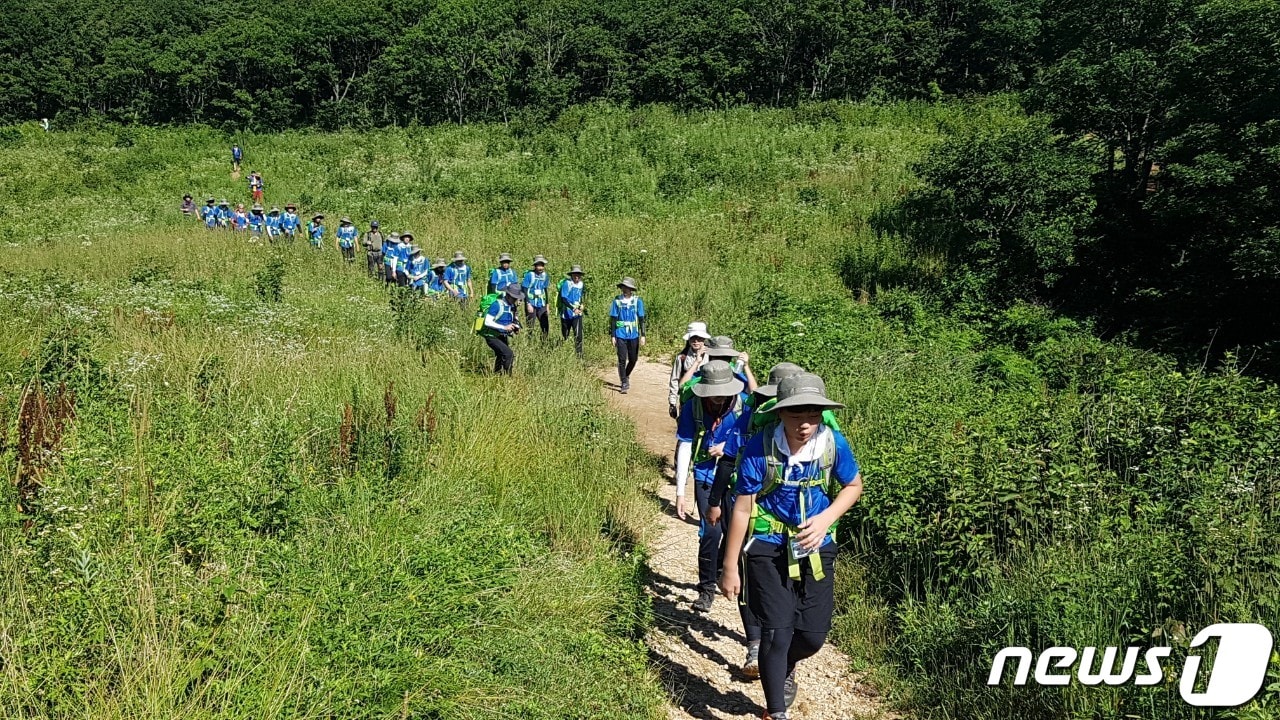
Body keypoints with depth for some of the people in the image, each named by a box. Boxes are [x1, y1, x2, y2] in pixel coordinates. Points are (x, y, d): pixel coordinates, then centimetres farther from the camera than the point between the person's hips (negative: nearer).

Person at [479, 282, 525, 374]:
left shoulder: (512, 305, 3)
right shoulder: (497, 304, -21)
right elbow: (487, 322, -25)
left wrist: (515, 327, -6)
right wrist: (504, 327, -30)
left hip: (502, 336, 8)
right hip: (492, 336, -8)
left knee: (502, 358, 20)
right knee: (508, 354, -23)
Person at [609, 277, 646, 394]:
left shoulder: (637, 301, -1)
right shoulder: (617, 301, 0)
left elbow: (641, 319, 2)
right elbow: (613, 319, 4)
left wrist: (643, 335, -3)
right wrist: (613, 336, 0)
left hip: (634, 335, 1)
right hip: (621, 335, -1)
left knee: (633, 359, 11)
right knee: (622, 360, -4)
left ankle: (626, 376, 37)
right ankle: (624, 384, 4)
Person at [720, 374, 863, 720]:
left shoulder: (833, 443, -13)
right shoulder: (760, 448, -19)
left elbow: (854, 486, 6)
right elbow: (742, 509, -11)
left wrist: (825, 519, -12)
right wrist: (730, 567, -6)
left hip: (815, 548, 3)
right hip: (768, 548, -3)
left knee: (813, 635, 7)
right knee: (777, 631, -7)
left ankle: (785, 667, 44)